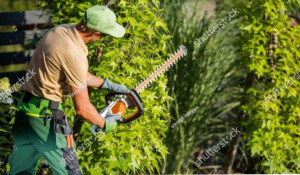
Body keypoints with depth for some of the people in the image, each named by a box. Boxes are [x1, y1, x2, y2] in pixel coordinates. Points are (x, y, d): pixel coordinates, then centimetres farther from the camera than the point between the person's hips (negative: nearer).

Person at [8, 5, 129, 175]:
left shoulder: (60, 30, 1)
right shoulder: (75, 55, -24)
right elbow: (82, 108, -16)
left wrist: (109, 85, 17)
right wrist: (105, 124, 1)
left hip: (25, 108, 9)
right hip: (45, 116, -9)